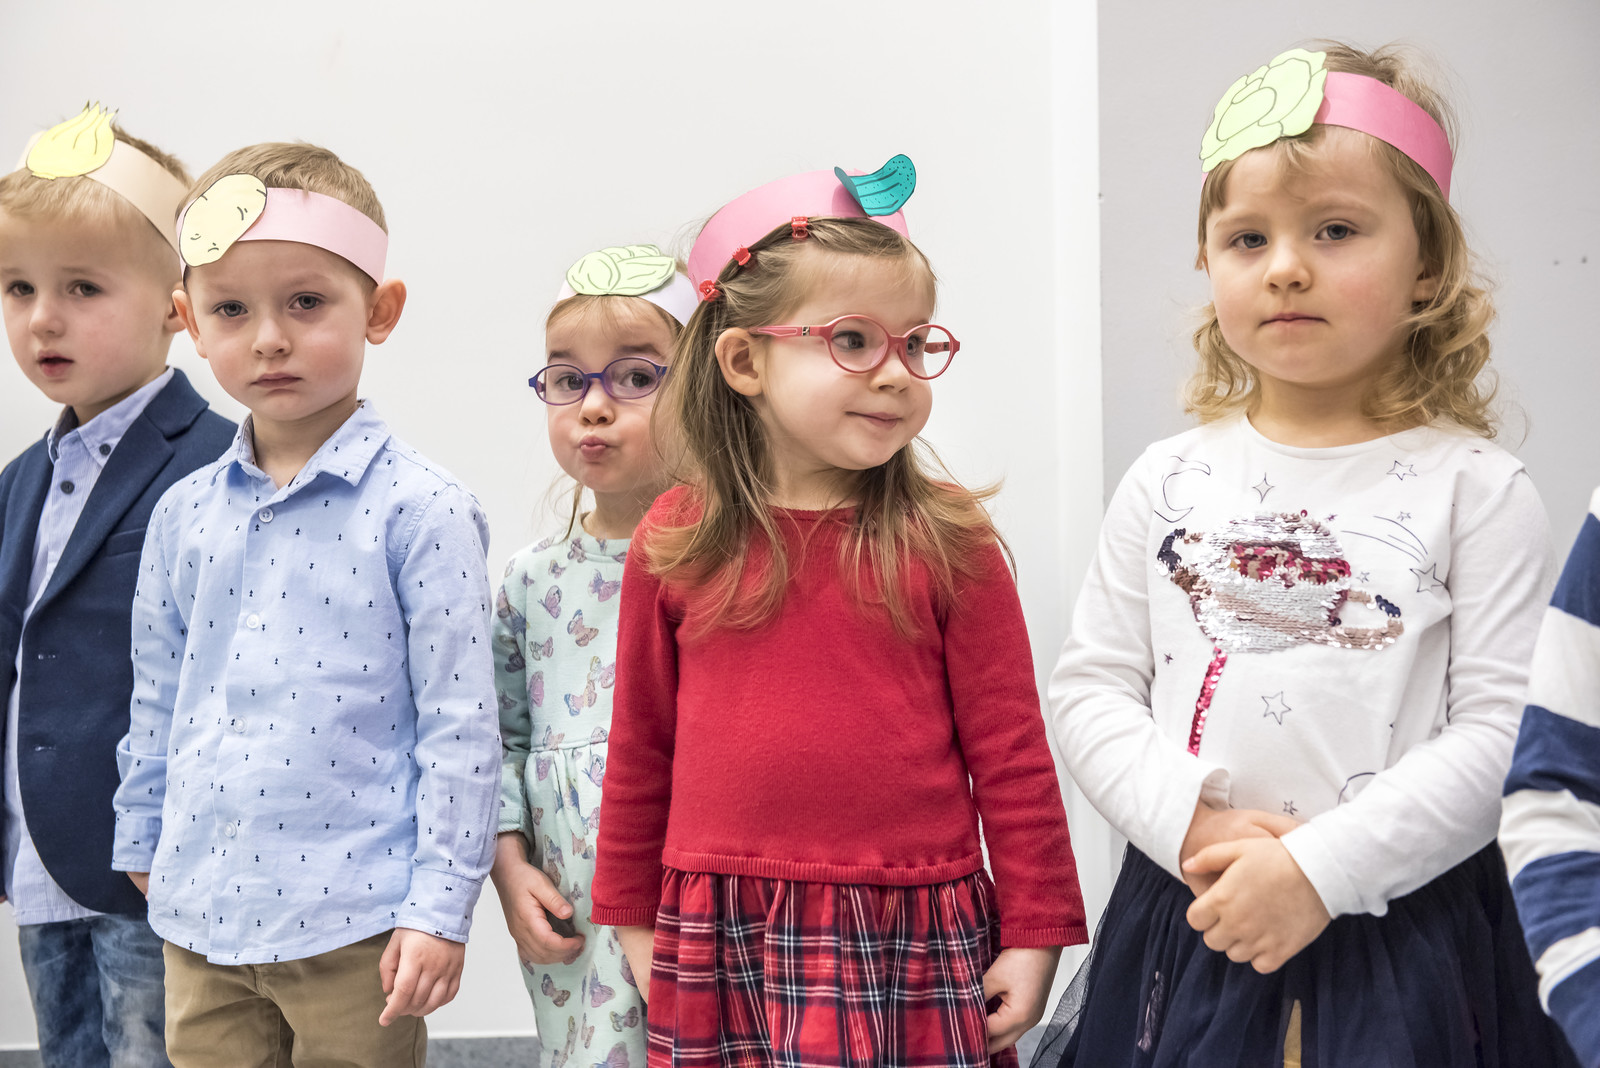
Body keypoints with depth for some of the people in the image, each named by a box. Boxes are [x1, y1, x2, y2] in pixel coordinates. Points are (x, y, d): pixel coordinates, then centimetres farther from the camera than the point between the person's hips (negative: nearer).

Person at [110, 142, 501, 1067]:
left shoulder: (417, 510, -10)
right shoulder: (184, 515, 5)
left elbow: (459, 723, -11)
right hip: (202, 922, 5)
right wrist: (143, 848, 19)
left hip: (356, 923, -5)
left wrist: (440, 908, -12)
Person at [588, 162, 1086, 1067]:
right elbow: (640, 746, 11)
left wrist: (1035, 931, 0)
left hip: (911, 936, -1)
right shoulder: (674, 542, 2)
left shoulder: (946, 540, -4)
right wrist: (632, 917, 15)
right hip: (719, 943, 2)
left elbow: (1012, 754, 0)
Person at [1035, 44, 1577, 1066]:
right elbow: (1091, 686, 3)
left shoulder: (1477, 490, -4)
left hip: (1403, 935, -2)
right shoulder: (1169, 481, 5)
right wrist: (1190, 826, -12)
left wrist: (1320, 867, -17)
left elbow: (1503, 732, -10)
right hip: (1187, 919, 3)